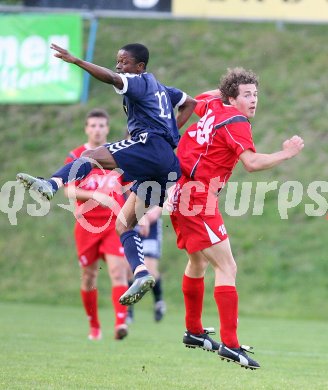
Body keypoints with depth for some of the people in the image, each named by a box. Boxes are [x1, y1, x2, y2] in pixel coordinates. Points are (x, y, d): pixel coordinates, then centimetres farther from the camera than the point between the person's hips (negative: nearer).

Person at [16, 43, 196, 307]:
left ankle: (51, 185, -46)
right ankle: (142, 275, -8)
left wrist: (76, 61, -26)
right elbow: (190, 103, 42)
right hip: (170, 161, 9)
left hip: (151, 145, -9)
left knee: (92, 155, -21)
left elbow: (112, 78, -18)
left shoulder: (141, 82, 3)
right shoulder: (160, 88, 30)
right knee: (124, 224, 6)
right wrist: (172, 132, 32)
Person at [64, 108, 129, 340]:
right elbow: (69, 191, -8)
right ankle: (94, 326, 22)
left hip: (115, 223, 0)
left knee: (118, 271, -17)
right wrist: (95, 195, -25)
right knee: (89, 276, 6)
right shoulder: (76, 157, 4)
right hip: (87, 224, 0)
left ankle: (120, 322, -27)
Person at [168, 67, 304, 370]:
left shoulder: (212, 107, 10)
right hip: (198, 199, -10)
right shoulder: (235, 121, -15)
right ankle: (229, 344, -17)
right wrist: (285, 154, -22)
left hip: (181, 194, 10)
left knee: (198, 262, 25)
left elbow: (196, 101, 35)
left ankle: (194, 332, 37)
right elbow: (252, 162, -28)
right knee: (226, 267, -12)